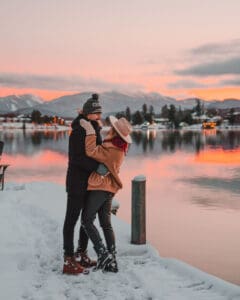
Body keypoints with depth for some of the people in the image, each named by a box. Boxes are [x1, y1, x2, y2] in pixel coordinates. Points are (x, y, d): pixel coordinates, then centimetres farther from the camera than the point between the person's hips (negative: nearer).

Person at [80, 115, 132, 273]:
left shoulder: (112, 149, -21)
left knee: (87, 221, 0)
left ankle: (103, 254, -6)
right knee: (106, 224, 12)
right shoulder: (119, 147, 8)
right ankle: (112, 262, 13)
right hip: (108, 189, 9)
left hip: (99, 188, -9)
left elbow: (91, 152, -30)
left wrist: (90, 131, -21)